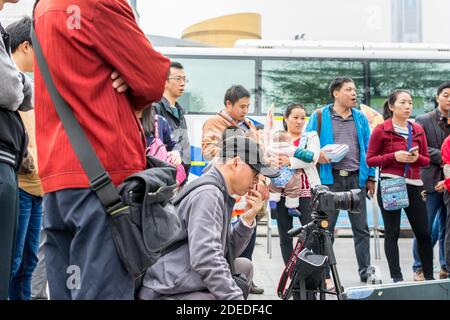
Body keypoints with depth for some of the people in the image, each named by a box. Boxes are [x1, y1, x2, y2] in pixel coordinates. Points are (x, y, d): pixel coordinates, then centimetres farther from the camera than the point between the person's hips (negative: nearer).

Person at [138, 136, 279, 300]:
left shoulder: (218, 194, 13)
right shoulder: (207, 194, -17)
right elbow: (205, 259, -27)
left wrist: (247, 219, 2)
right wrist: (236, 297, -26)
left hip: (190, 284, 10)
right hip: (172, 294, -10)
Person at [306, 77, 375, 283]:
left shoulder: (360, 118, 13)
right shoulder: (319, 116, 3)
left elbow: (368, 149, 14)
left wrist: (371, 177, 9)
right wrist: (317, 154, -16)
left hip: (356, 179, 3)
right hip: (331, 179, -3)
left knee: (361, 229, 5)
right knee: (326, 228, 4)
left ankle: (366, 274, 11)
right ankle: (323, 275, 12)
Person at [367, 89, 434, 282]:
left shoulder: (418, 130, 12)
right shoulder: (381, 130, -1)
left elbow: (426, 159, 16)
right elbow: (370, 160, -1)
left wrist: (416, 157, -7)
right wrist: (394, 156, -14)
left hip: (414, 185, 4)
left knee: (423, 233, 6)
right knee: (392, 233, 0)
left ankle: (429, 277, 17)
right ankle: (396, 278, 5)